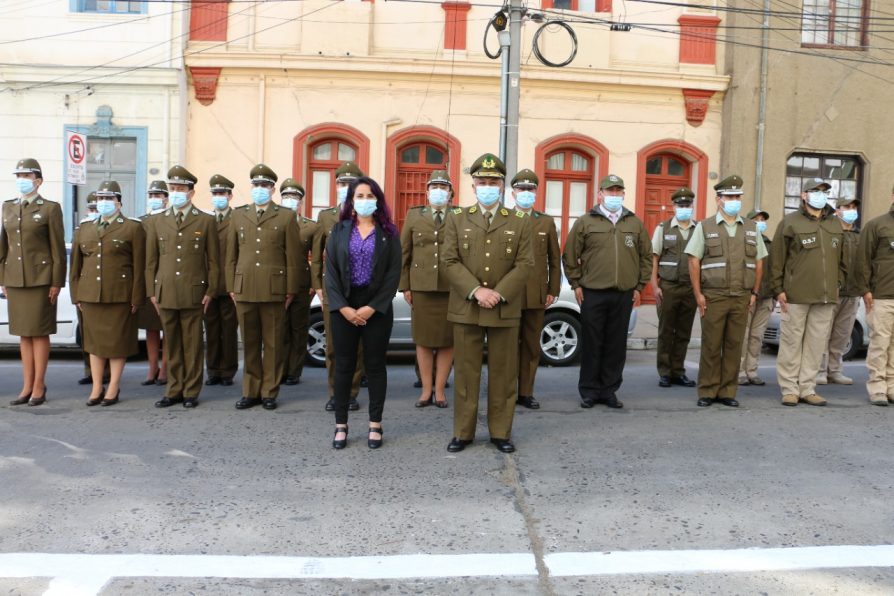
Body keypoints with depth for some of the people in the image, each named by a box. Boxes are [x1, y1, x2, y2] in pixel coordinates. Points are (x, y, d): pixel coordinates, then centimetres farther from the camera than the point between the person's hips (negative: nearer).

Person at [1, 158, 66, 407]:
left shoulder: (50, 208, -3)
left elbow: (58, 248, -6)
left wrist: (57, 283, -10)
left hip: (40, 278, -5)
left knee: (40, 333, 0)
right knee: (23, 333, 9)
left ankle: (39, 386, 7)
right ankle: (27, 386, 15)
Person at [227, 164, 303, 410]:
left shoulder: (286, 217, 3)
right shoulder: (238, 215, 12)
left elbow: (293, 257, 0)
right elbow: (231, 255, 13)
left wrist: (291, 290, -3)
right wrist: (231, 287, 8)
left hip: (274, 290, -2)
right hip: (244, 289, 3)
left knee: (273, 344, 4)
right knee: (249, 344, 8)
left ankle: (269, 392, 13)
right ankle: (251, 392, 17)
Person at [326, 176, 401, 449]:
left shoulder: (388, 232, 3)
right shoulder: (339, 230, 6)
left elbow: (394, 273, -3)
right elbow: (330, 270, 1)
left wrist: (371, 308, -12)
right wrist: (343, 307, -11)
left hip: (377, 308, -1)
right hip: (344, 307, 1)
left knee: (375, 365, 5)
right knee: (343, 365, 4)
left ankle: (375, 425, 14)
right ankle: (341, 425, 13)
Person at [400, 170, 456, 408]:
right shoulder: (414, 216, 10)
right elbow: (404, 253, 9)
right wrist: (404, 286, 3)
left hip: (452, 288, -1)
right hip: (421, 287, 1)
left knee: (447, 340, 3)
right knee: (423, 339, 5)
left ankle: (439, 389, 14)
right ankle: (426, 389, 15)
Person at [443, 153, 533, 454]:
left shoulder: (520, 221, 7)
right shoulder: (457, 219, 7)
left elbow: (525, 264, -1)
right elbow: (450, 261, -1)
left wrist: (499, 294, -13)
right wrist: (476, 291, -14)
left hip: (505, 309, 0)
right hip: (466, 308, 0)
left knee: (503, 373, 6)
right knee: (466, 372, 5)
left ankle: (501, 432, 17)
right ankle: (463, 432, 15)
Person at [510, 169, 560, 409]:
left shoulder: (546, 222, 12)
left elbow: (555, 260, 11)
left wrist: (553, 291, 4)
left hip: (537, 296, 2)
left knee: (532, 346, 7)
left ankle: (526, 392, 16)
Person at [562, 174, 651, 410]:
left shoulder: (635, 223, 11)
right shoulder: (585, 222, 3)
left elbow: (646, 256, 15)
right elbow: (570, 256, 6)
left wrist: (639, 286, 10)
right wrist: (576, 285, 2)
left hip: (624, 295, 2)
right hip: (592, 294, -2)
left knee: (616, 345, 7)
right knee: (591, 344, 2)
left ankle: (609, 390, 18)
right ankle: (589, 391, 13)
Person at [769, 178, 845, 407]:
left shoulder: (835, 224, 16)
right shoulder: (790, 222, 0)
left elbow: (841, 259, 21)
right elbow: (777, 258, -3)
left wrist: (837, 285, 11)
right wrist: (778, 289, -7)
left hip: (826, 297, 5)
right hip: (796, 295, -5)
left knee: (816, 343, 6)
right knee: (792, 342, -1)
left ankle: (807, 388, 15)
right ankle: (789, 389, 7)